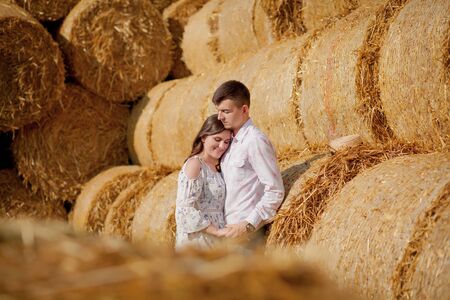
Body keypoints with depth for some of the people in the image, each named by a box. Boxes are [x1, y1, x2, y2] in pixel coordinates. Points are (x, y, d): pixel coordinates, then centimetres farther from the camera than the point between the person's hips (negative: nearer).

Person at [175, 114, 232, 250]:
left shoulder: (217, 167, 14)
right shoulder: (195, 164, -10)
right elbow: (187, 209, -17)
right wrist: (217, 231, -18)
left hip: (214, 242, 8)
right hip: (196, 240, -8)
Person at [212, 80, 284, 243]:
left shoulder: (255, 141, -13)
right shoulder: (231, 141, 13)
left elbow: (275, 191, -15)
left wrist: (248, 225, -18)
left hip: (245, 231, -8)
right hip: (230, 229, 8)